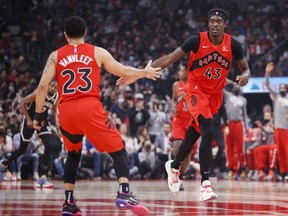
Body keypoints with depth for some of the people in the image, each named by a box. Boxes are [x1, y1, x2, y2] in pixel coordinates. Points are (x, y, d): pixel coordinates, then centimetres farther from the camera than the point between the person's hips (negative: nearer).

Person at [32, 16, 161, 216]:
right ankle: (124, 194, -18)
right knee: (119, 150, 3)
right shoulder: (98, 52, 11)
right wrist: (145, 72, 34)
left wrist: (38, 115, 9)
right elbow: (125, 72, 16)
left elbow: (43, 85, 3)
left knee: (73, 155, 25)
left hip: (66, 111, 3)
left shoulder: (56, 56, 14)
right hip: (89, 107, -3)